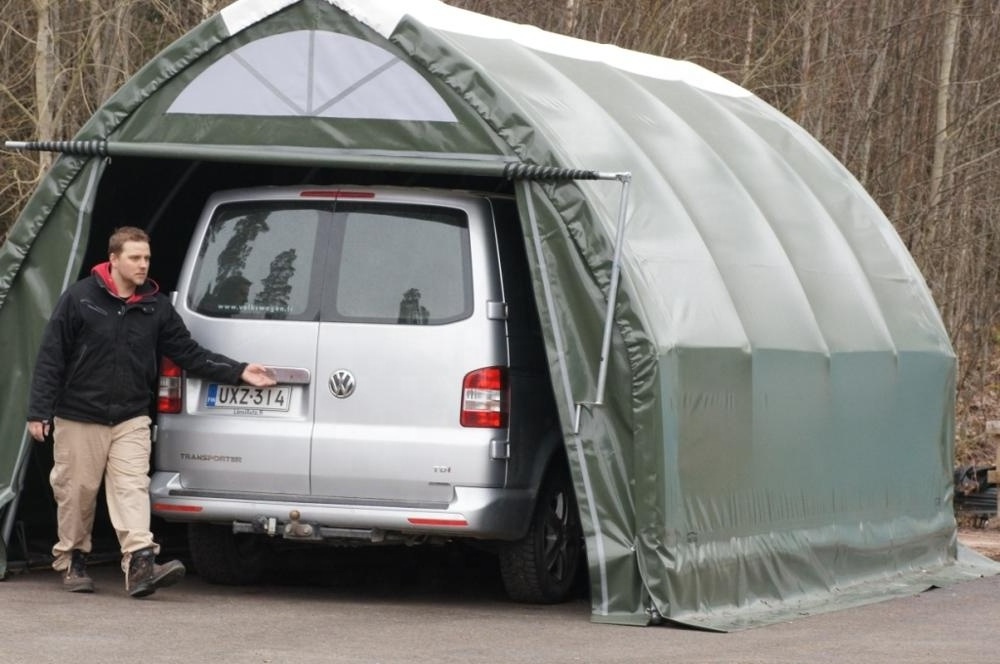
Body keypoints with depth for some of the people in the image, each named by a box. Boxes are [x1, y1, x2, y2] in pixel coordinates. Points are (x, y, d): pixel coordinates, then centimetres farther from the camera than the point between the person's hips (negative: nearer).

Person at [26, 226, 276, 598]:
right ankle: (72, 561, 22)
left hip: (131, 420, 2)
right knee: (76, 490, 5)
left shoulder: (156, 307, 5)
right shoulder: (80, 299, -6)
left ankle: (140, 563, -23)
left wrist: (238, 372, -4)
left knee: (132, 487, -11)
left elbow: (190, 354, 7)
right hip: (79, 418, -2)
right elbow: (51, 358, -5)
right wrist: (39, 411, -9)